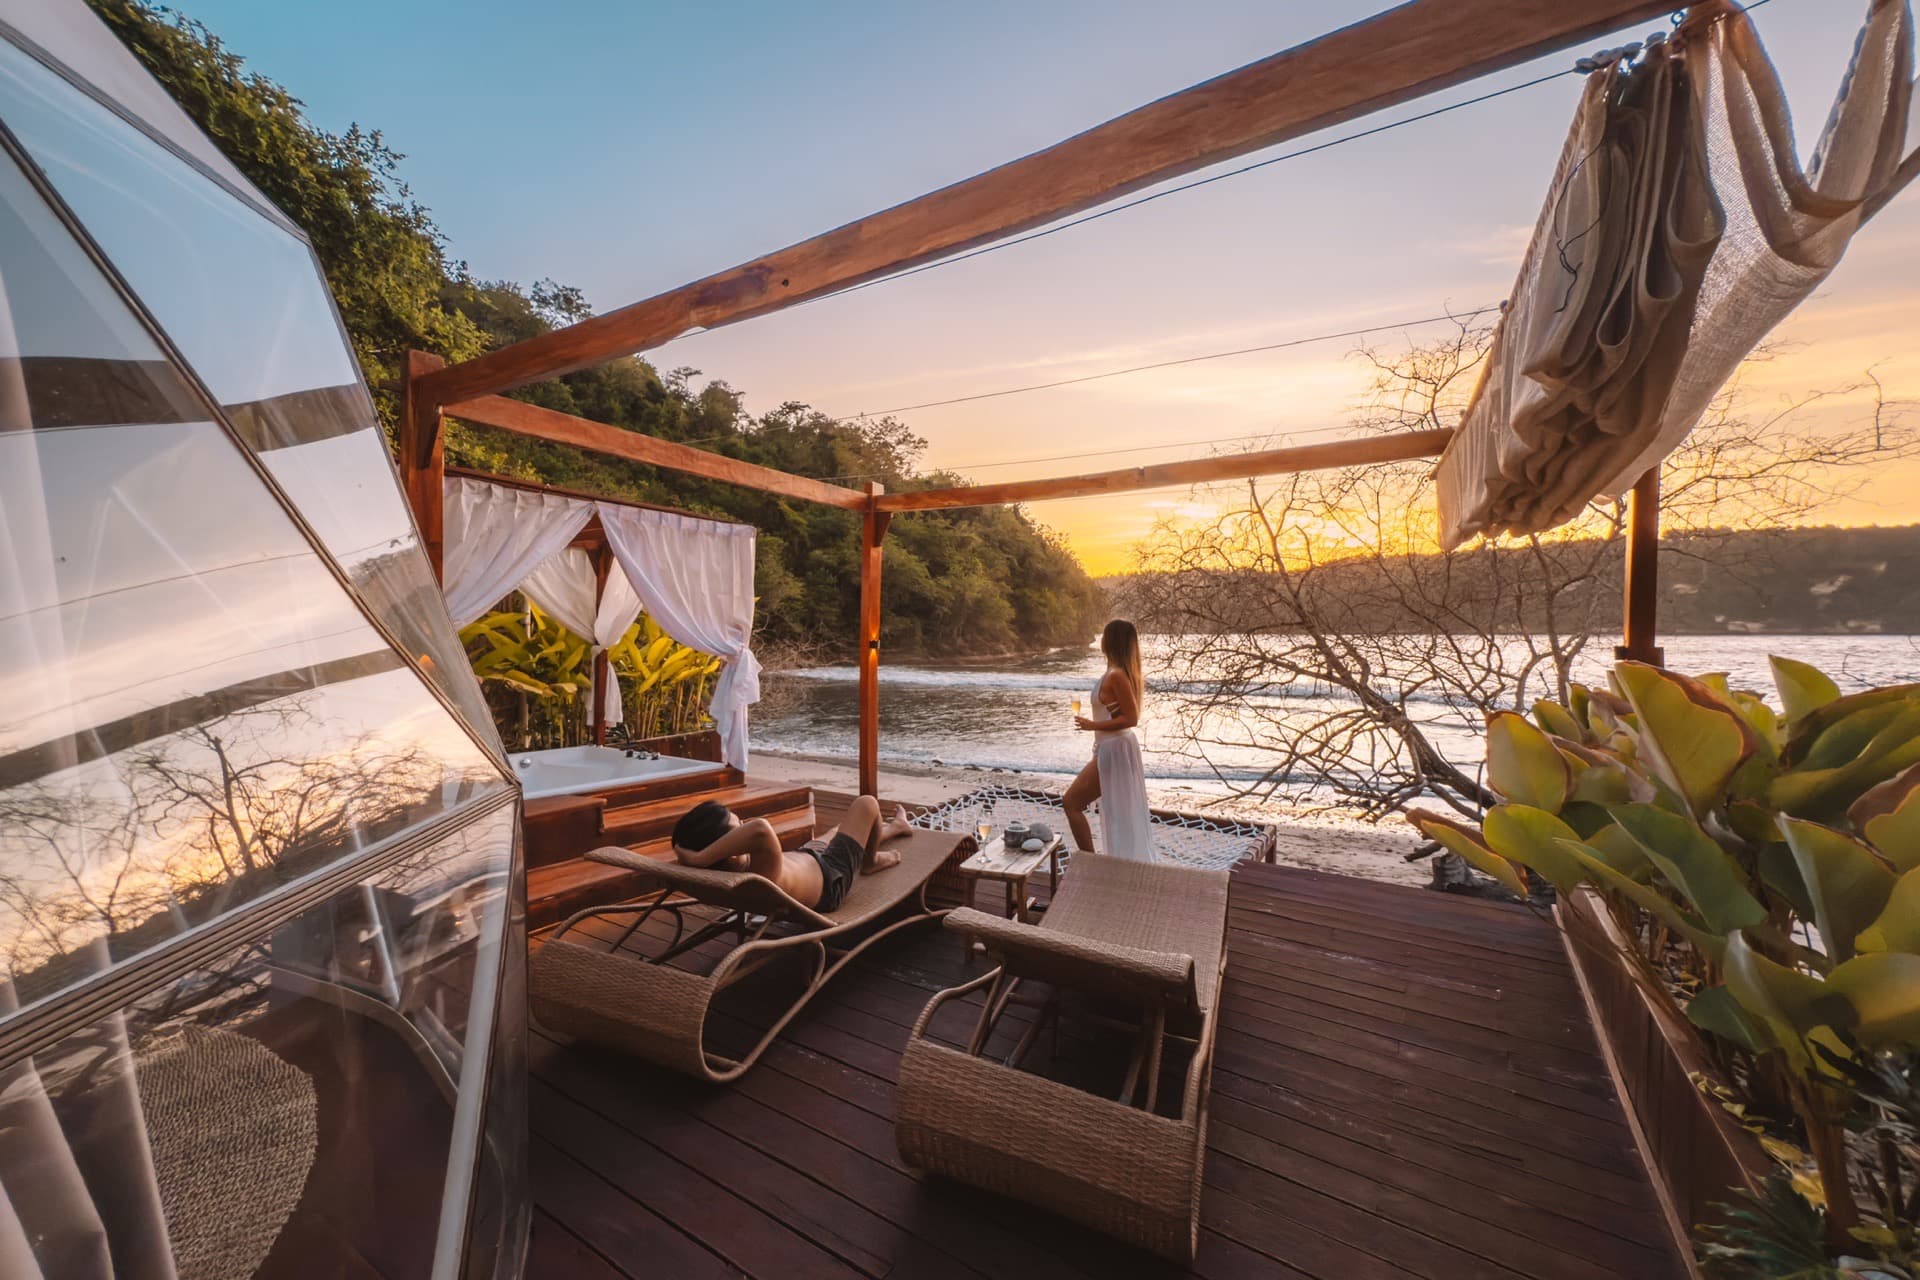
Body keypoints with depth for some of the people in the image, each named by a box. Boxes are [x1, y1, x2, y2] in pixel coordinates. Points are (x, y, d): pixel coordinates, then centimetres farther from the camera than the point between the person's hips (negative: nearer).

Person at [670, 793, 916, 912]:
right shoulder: (762, 878, -50)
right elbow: (761, 829, -72)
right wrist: (699, 858, -64)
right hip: (831, 876, -7)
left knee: (839, 829, 34)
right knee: (866, 804, 5)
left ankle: (894, 827, 66)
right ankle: (871, 862, 36)